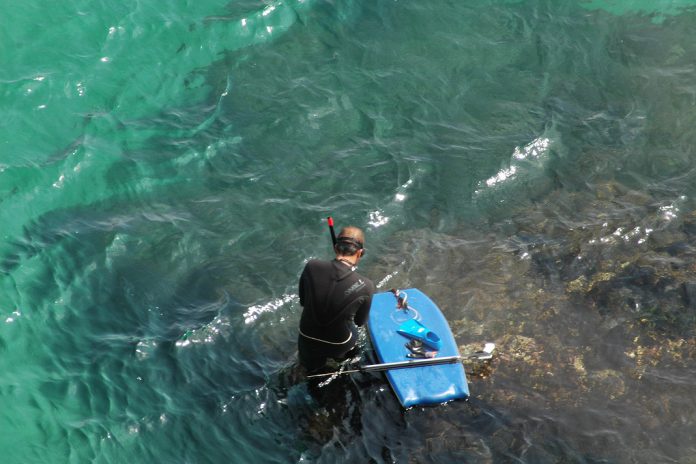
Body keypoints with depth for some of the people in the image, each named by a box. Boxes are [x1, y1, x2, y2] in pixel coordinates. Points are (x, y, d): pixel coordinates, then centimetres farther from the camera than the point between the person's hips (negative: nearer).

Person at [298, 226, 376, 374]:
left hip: (307, 341, 3)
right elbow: (360, 321, -5)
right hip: (338, 346, -3)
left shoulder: (312, 266, -21)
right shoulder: (366, 286, -24)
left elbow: (303, 301, -3)